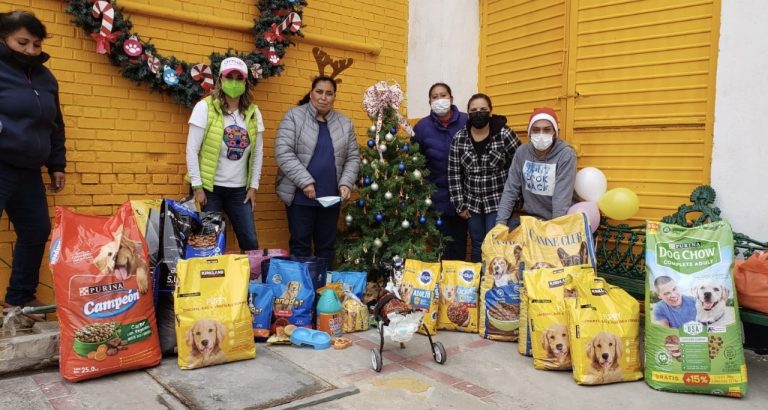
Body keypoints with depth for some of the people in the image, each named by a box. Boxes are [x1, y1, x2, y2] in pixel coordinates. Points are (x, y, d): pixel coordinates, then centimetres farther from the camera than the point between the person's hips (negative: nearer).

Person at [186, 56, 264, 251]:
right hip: (209, 188, -3)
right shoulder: (205, 107, -7)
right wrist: (197, 187, -10)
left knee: (250, 242, 5)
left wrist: (253, 186, 5)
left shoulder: (253, 113, 4)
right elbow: (192, 150, -7)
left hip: (240, 190, 4)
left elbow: (258, 152, 9)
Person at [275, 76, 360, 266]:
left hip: (331, 197, 4)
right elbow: (283, 152, -12)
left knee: (326, 246, 11)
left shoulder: (345, 123, 10)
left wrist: (346, 183, -6)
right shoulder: (294, 116, -3)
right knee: (300, 245, 2)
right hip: (301, 196, -4)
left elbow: (353, 157, 11)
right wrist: (305, 181, -18)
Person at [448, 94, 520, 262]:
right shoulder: (459, 138, -2)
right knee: (477, 245, 14)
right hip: (472, 203, 3)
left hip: (499, 202, -3)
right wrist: (460, 204, -1)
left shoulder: (505, 135, -10)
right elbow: (454, 173, 1)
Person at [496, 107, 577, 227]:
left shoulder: (566, 155, -12)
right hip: (528, 218, 3)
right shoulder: (522, 152, 0)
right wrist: (501, 221, -8)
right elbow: (511, 189, 0)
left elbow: (562, 198, -19)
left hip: (555, 222, -3)